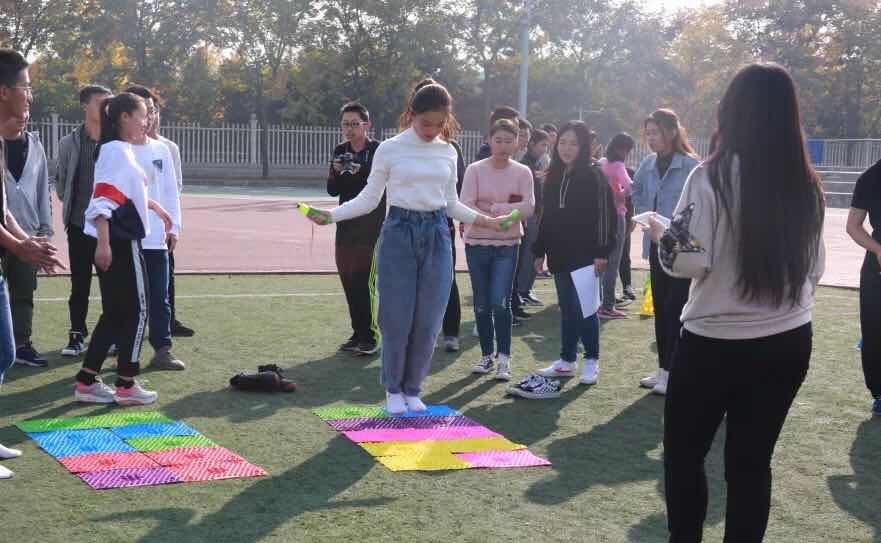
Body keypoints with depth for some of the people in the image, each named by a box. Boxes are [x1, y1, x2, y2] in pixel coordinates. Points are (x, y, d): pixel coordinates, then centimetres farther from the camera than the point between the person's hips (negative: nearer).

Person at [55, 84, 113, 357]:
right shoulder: (70, 142, 2)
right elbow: (60, 181, 12)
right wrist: (72, 204, 9)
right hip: (79, 225, 1)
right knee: (79, 284, 5)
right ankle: (77, 336, 13)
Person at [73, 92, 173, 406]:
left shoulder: (124, 151, 14)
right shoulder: (116, 151, -15)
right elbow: (102, 200, -25)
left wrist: (155, 207, 44)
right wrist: (103, 243, -31)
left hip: (121, 241, 9)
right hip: (119, 242, -9)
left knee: (115, 313, 13)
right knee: (135, 312, 0)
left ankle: (87, 382, 16)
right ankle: (126, 386, 7)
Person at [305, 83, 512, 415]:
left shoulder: (448, 153, 7)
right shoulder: (390, 149, -4)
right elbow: (369, 199, 0)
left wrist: (485, 220, 5)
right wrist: (331, 216, -12)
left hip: (436, 235, 3)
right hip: (399, 233, -3)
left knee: (428, 321, 4)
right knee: (397, 319, -1)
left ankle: (412, 389, 19)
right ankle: (393, 389, 17)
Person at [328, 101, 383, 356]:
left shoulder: (379, 151, -7)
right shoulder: (340, 151, 9)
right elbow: (332, 191, 9)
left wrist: (360, 172, -23)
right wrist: (336, 173, -10)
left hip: (372, 227, -6)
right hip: (346, 226, 6)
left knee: (363, 280, -11)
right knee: (348, 280, 7)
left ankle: (370, 337, -2)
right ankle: (359, 334, 17)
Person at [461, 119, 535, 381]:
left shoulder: (522, 173, 0)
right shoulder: (475, 170, -3)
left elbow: (529, 207, -10)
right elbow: (465, 206, -12)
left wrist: (494, 207, -16)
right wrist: (509, 209, -17)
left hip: (507, 245, -1)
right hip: (477, 243, 1)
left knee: (500, 302, -11)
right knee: (482, 303, 8)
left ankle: (503, 358, 0)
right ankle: (486, 355, 22)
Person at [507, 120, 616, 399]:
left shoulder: (594, 175, -7)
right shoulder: (554, 176, 12)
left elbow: (605, 214, -11)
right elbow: (547, 216, 17)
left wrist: (602, 251, -17)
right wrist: (540, 251, 14)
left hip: (585, 254, -6)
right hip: (560, 254, 6)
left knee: (584, 306, -5)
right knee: (567, 308, 12)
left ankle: (591, 361, 7)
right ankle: (567, 361, 20)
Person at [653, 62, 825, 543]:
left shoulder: (713, 176, -14)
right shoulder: (806, 184, 1)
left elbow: (690, 260, -17)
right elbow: (815, 267, 10)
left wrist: (662, 235, 3)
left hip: (715, 343, -4)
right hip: (789, 343, 4)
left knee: (683, 453, 14)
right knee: (752, 459, 13)